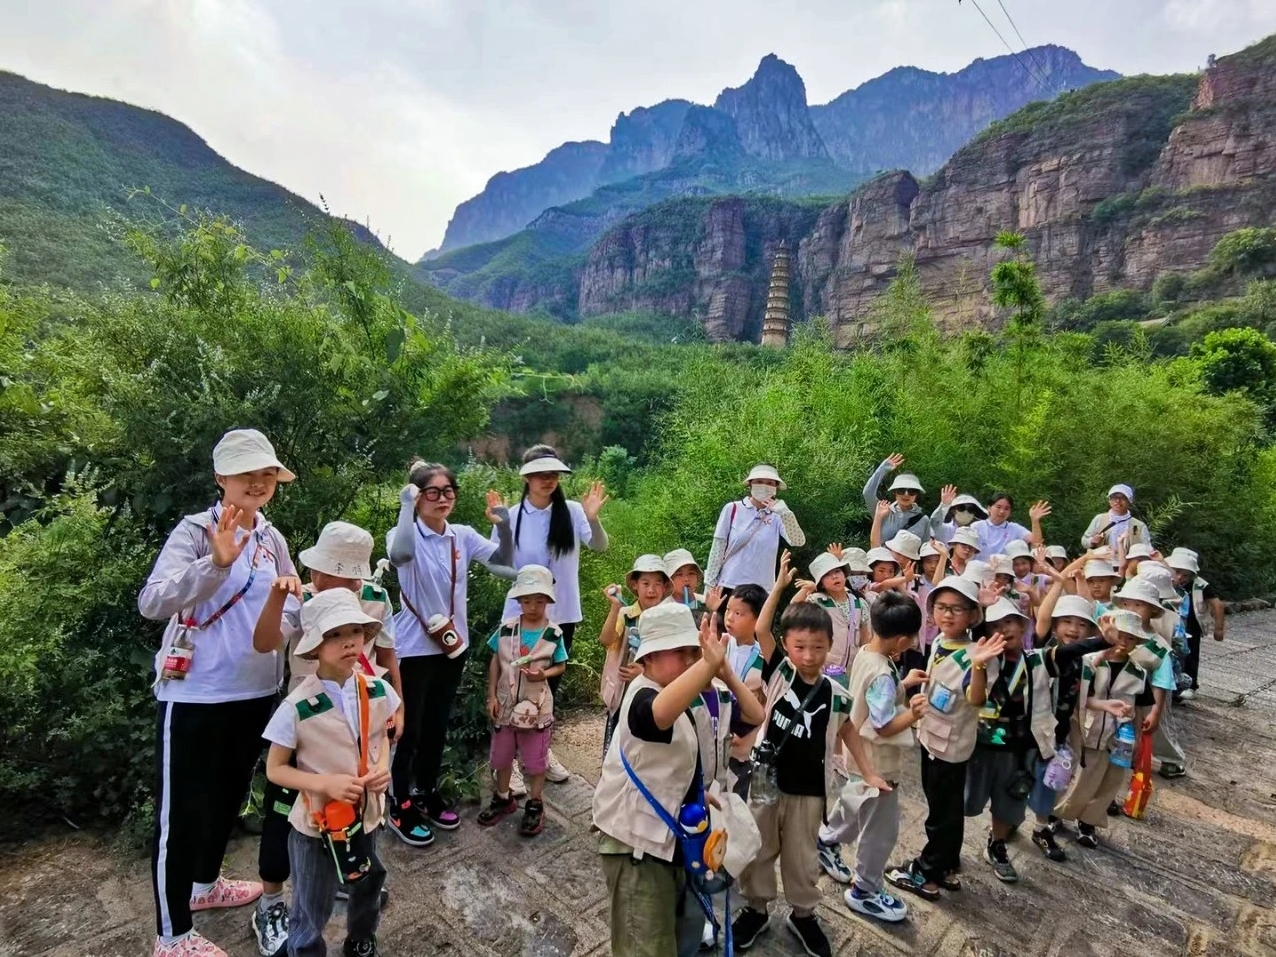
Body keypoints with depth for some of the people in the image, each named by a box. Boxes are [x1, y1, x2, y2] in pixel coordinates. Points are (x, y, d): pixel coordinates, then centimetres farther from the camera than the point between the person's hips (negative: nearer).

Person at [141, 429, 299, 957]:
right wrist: (216, 563, -40)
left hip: (255, 692, 7)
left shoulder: (272, 538, 4)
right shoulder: (195, 531, -15)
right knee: (183, 812, 7)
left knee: (229, 796, 24)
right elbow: (152, 602, -27)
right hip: (195, 696, -6)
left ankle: (204, 885, 47)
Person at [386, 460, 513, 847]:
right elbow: (398, 555, -38)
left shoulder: (463, 536, 0)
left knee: (437, 727, 20)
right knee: (409, 730, 7)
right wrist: (407, 507, -44)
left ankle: (427, 794, 38)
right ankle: (400, 808, 26)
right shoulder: (409, 533, -14)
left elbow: (502, 559, -8)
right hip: (414, 648, -5)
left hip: (453, 643, 5)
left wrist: (503, 525, -24)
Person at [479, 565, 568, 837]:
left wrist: (543, 673, -21)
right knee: (501, 756, 19)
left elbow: (561, 665, -1)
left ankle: (535, 805, 29)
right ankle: (503, 798, 40)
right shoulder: (506, 628, -6)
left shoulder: (553, 633, -11)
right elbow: (495, 662, 2)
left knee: (536, 759, 11)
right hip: (505, 703, 3)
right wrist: (491, 695, -2)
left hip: (536, 706, -2)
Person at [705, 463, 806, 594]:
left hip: (761, 588, 1)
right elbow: (717, 550, 1)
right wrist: (709, 584, 0)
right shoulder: (732, 509, -1)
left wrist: (785, 513, -22)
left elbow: (798, 542, -11)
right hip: (729, 585, -1)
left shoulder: (776, 516, 2)